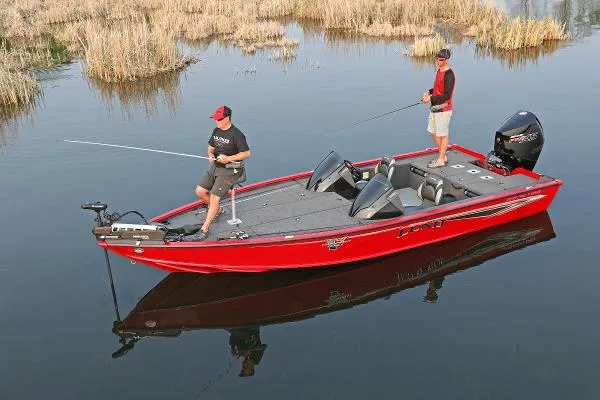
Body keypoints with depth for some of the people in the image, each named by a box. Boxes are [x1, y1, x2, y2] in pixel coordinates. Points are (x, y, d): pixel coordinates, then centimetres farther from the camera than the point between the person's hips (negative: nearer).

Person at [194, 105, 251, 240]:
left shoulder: (236, 134, -15)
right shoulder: (216, 131, 8)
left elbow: (247, 153, -16)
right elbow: (211, 147, 20)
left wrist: (229, 158, -22)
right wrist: (211, 155, -4)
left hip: (230, 170, -8)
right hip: (215, 166, 8)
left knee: (214, 197, -15)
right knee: (200, 191, 2)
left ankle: (204, 229, -6)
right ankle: (218, 210, 28)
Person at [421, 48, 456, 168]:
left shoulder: (448, 75, -20)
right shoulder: (439, 71, 10)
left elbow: (447, 95, -22)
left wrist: (431, 98, -21)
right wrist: (429, 92, 6)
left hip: (443, 110, -10)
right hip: (435, 107, 10)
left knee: (443, 135, 1)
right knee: (433, 132, 17)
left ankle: (441, 160, 10)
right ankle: (442, 156, 29)